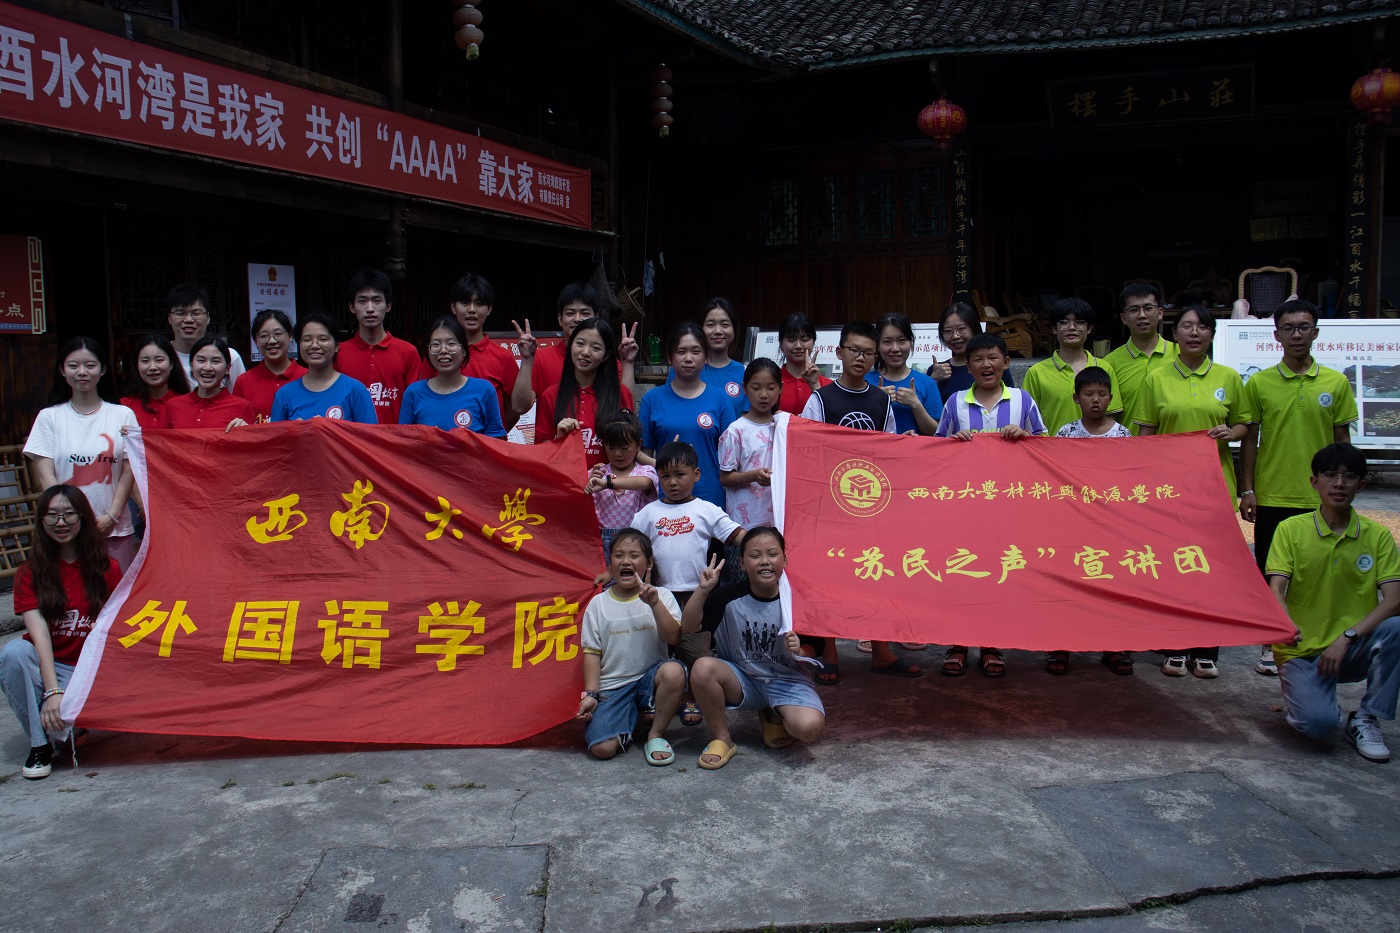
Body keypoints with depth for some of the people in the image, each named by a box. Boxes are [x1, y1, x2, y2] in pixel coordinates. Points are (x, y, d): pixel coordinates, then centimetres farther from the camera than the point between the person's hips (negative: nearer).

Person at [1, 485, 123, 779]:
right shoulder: (30, 572, -3)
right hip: (45, 667, 1)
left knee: (63, 717, -31)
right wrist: (53, 691, -28)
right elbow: (39, 634, -17)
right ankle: (39, 744, -16)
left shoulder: (107, 568, -1)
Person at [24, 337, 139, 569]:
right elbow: (45, 476, 1)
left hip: (115, 529, 0)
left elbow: (129, 471, 3)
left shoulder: (122, 415, 5)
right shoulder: (49, 417, 6)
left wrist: (111, 517, -7)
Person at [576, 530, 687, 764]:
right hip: (613, 685, 0)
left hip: (650, 677, 0)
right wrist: (590, 694, -6)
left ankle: (656, 734, -11)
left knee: (674, 671, -36)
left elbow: (673, 638, -10)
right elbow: (592, 653, 4)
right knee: (602, 748, -23)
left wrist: (654, 604, -21)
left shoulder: (661, 596, 4)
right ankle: (631, 716, 12)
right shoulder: (599, 603, 5)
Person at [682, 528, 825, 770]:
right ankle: (722, 739, -6)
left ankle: (772, 716, 9)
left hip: (787, 680, -1)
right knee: (702, 668, -30)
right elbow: (688, 627, -10)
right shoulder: (730, 596, -5)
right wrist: (703, 590, -21)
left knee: (810, 727, -30)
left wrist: (800, 652, -23)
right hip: (741, 678, 1)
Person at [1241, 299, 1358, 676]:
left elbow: (1342, 440, 6)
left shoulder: (1336, 383, 2)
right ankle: (1271, 645, 19)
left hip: (1319, 498, 1)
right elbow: (1249, 439, 3)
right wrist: (1247, 490, -2)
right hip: (1272, 496, 0)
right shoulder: (1259, 383, -1)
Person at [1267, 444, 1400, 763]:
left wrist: (1347, 638, -22)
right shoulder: (1291, 529, -3)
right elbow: (1276, 589, -12)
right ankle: (1299, 696, 12)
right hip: (1302, 651, -2)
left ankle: (1365, 720, -9)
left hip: (1354, 651, 2)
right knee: (1318, 723, -27)